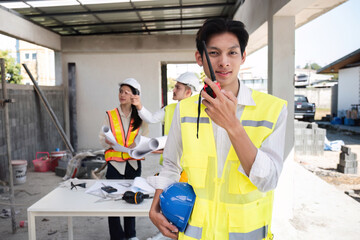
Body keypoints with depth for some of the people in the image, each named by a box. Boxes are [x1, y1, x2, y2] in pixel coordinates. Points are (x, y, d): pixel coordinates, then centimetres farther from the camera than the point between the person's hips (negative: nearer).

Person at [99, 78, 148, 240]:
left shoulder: (140, 117, 4)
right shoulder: (110, 115, 3)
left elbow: (145, 138, 6)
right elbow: (102, 138, 2)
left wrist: (138, 144, -15)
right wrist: (107, 141, -20)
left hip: (133, 163, 1)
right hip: (115, 163, -1)